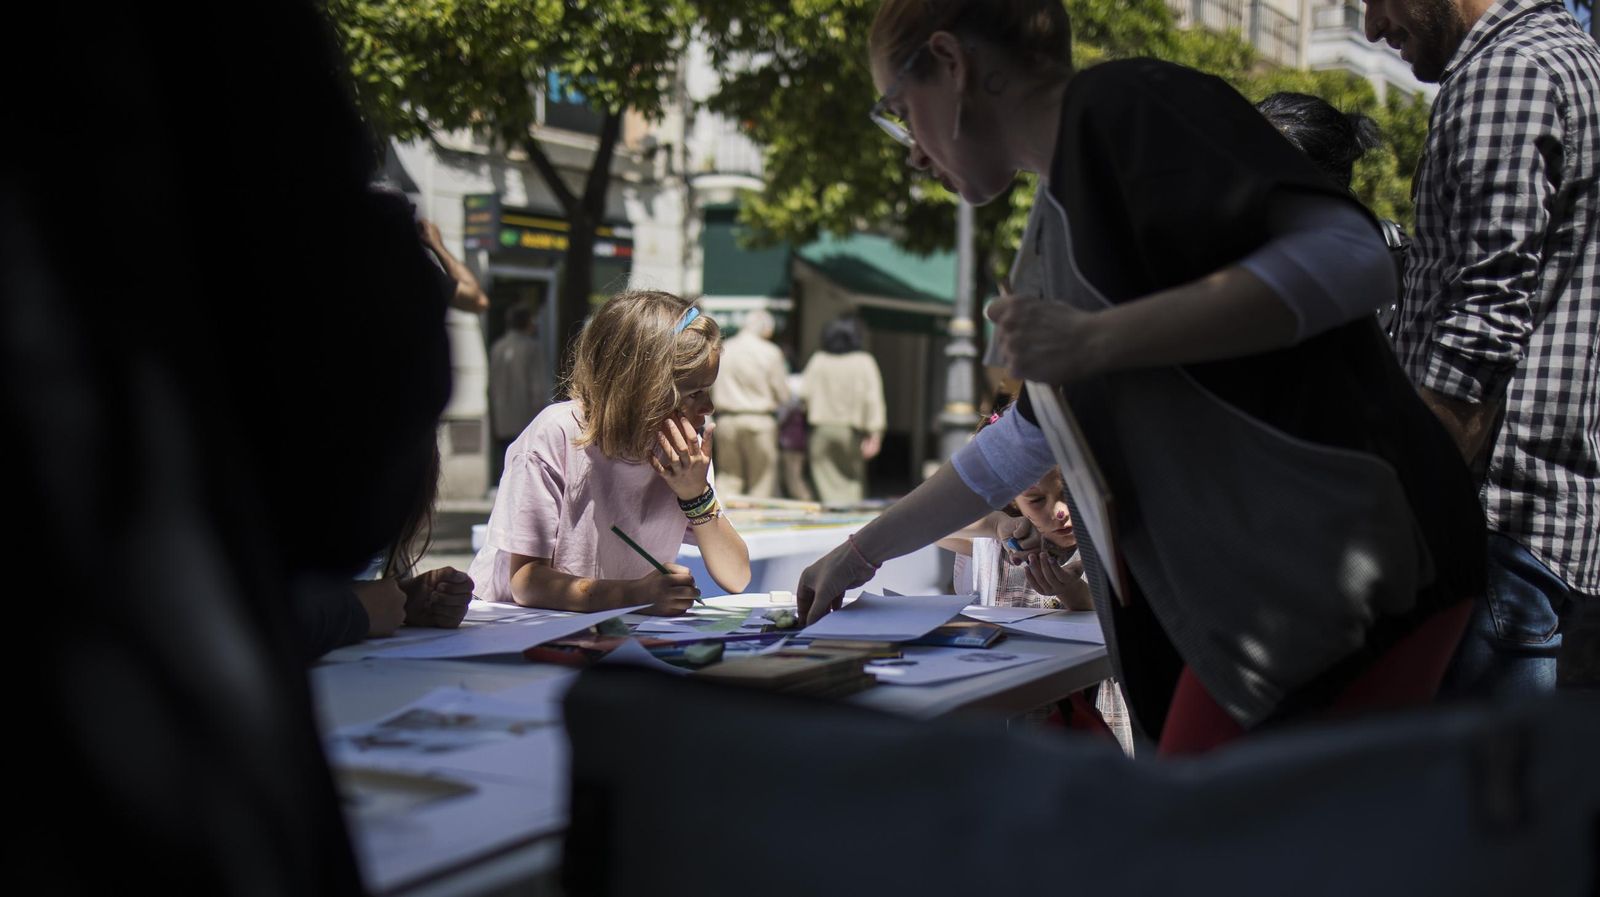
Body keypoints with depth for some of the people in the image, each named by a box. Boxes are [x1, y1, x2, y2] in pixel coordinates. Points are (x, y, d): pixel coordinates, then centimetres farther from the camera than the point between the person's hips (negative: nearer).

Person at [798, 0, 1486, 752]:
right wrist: (862, 552, 37)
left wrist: (1093, 341, -20)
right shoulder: (1055, 226, 21)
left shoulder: (1129, 105, -6)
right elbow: (1024, 441, 33)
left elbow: (1350, 258, -19)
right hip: (1245, 599, 9)